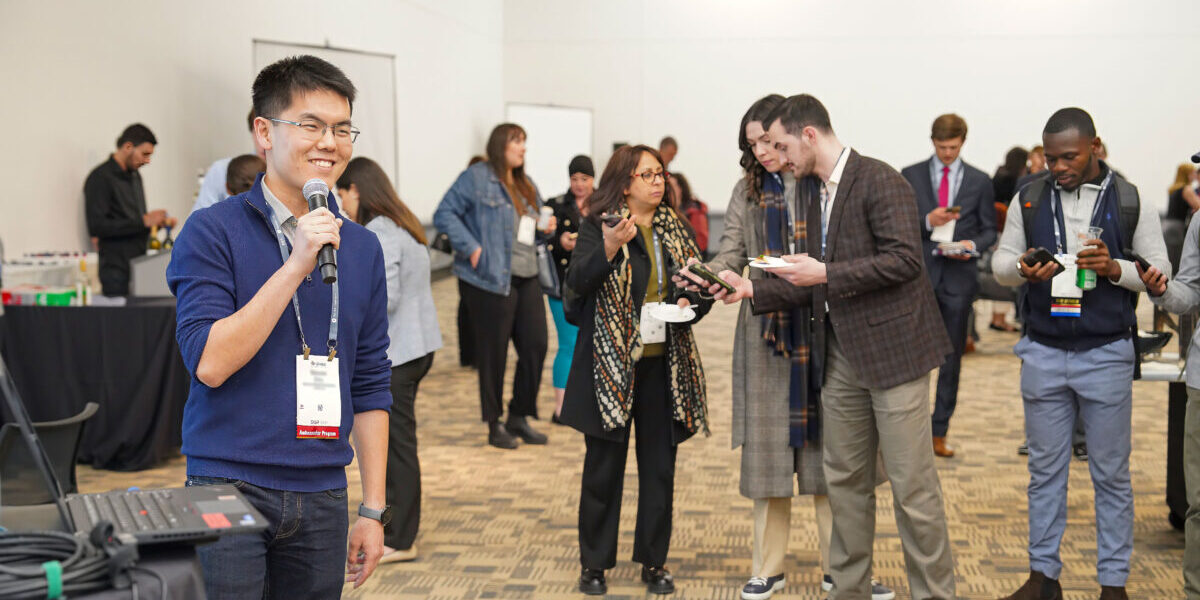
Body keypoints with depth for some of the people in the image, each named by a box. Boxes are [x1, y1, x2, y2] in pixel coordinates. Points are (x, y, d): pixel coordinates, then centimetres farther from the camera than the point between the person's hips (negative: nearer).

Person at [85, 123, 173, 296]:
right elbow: (96, 226, -18)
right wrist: (143, 222, -18)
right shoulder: (100, 178, -9)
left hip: (139, 265, 8)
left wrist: (158, 222, 6)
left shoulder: (135, 176, 18)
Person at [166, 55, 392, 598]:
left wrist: (373, 509, 8)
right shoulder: (213, 231, -5)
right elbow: (210, 363, -15)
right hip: (230, 486, -4)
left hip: (322, 497, 4)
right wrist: (296, 266, -18)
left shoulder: (362, 248, 9)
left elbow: (370, 387, 11)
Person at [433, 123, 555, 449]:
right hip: (491, 279, -7)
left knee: (535, 346, 4)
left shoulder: (525, 185, 20)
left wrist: (546, 227, 7)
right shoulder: (476, 178, -5)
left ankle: (519, 417, 19)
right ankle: (494, 425, 12)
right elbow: (444, 214, -10)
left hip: (527, 278, 8)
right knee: (493, 352, 0)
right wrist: (471, 248, -19)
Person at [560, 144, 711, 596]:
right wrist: (608, 248, -32)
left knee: (660, 466, 8)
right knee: (604, 465, 4)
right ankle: (595, 563, 16)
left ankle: (654, 562, 20)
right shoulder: (598, 225, -4)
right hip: (611, 363, -4)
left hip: (663, 364, 4)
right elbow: (577, 282, -16)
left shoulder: (673, 229, 10)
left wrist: (689, 303, -7)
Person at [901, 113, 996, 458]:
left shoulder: (979, 181, 8)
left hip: (959, 277, 1)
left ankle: (939, 432, 13)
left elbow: (989, 231, 10)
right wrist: (927, 221, -15)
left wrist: (973, 245, -11)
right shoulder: (911, 176, 5)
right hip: (919, 274, -1)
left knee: (952, 356, 5)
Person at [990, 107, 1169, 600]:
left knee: (1111, 472, 6)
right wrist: (1021, 269, -14)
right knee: (1045, 468, 10)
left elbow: (1159, 270, 1)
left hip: (1106, 355, -2)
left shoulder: (1130, 201, -1)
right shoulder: (1028, 198, 4)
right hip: (1043, 352, 2)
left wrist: (1115, 268, -19)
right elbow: (999, 262, 9)